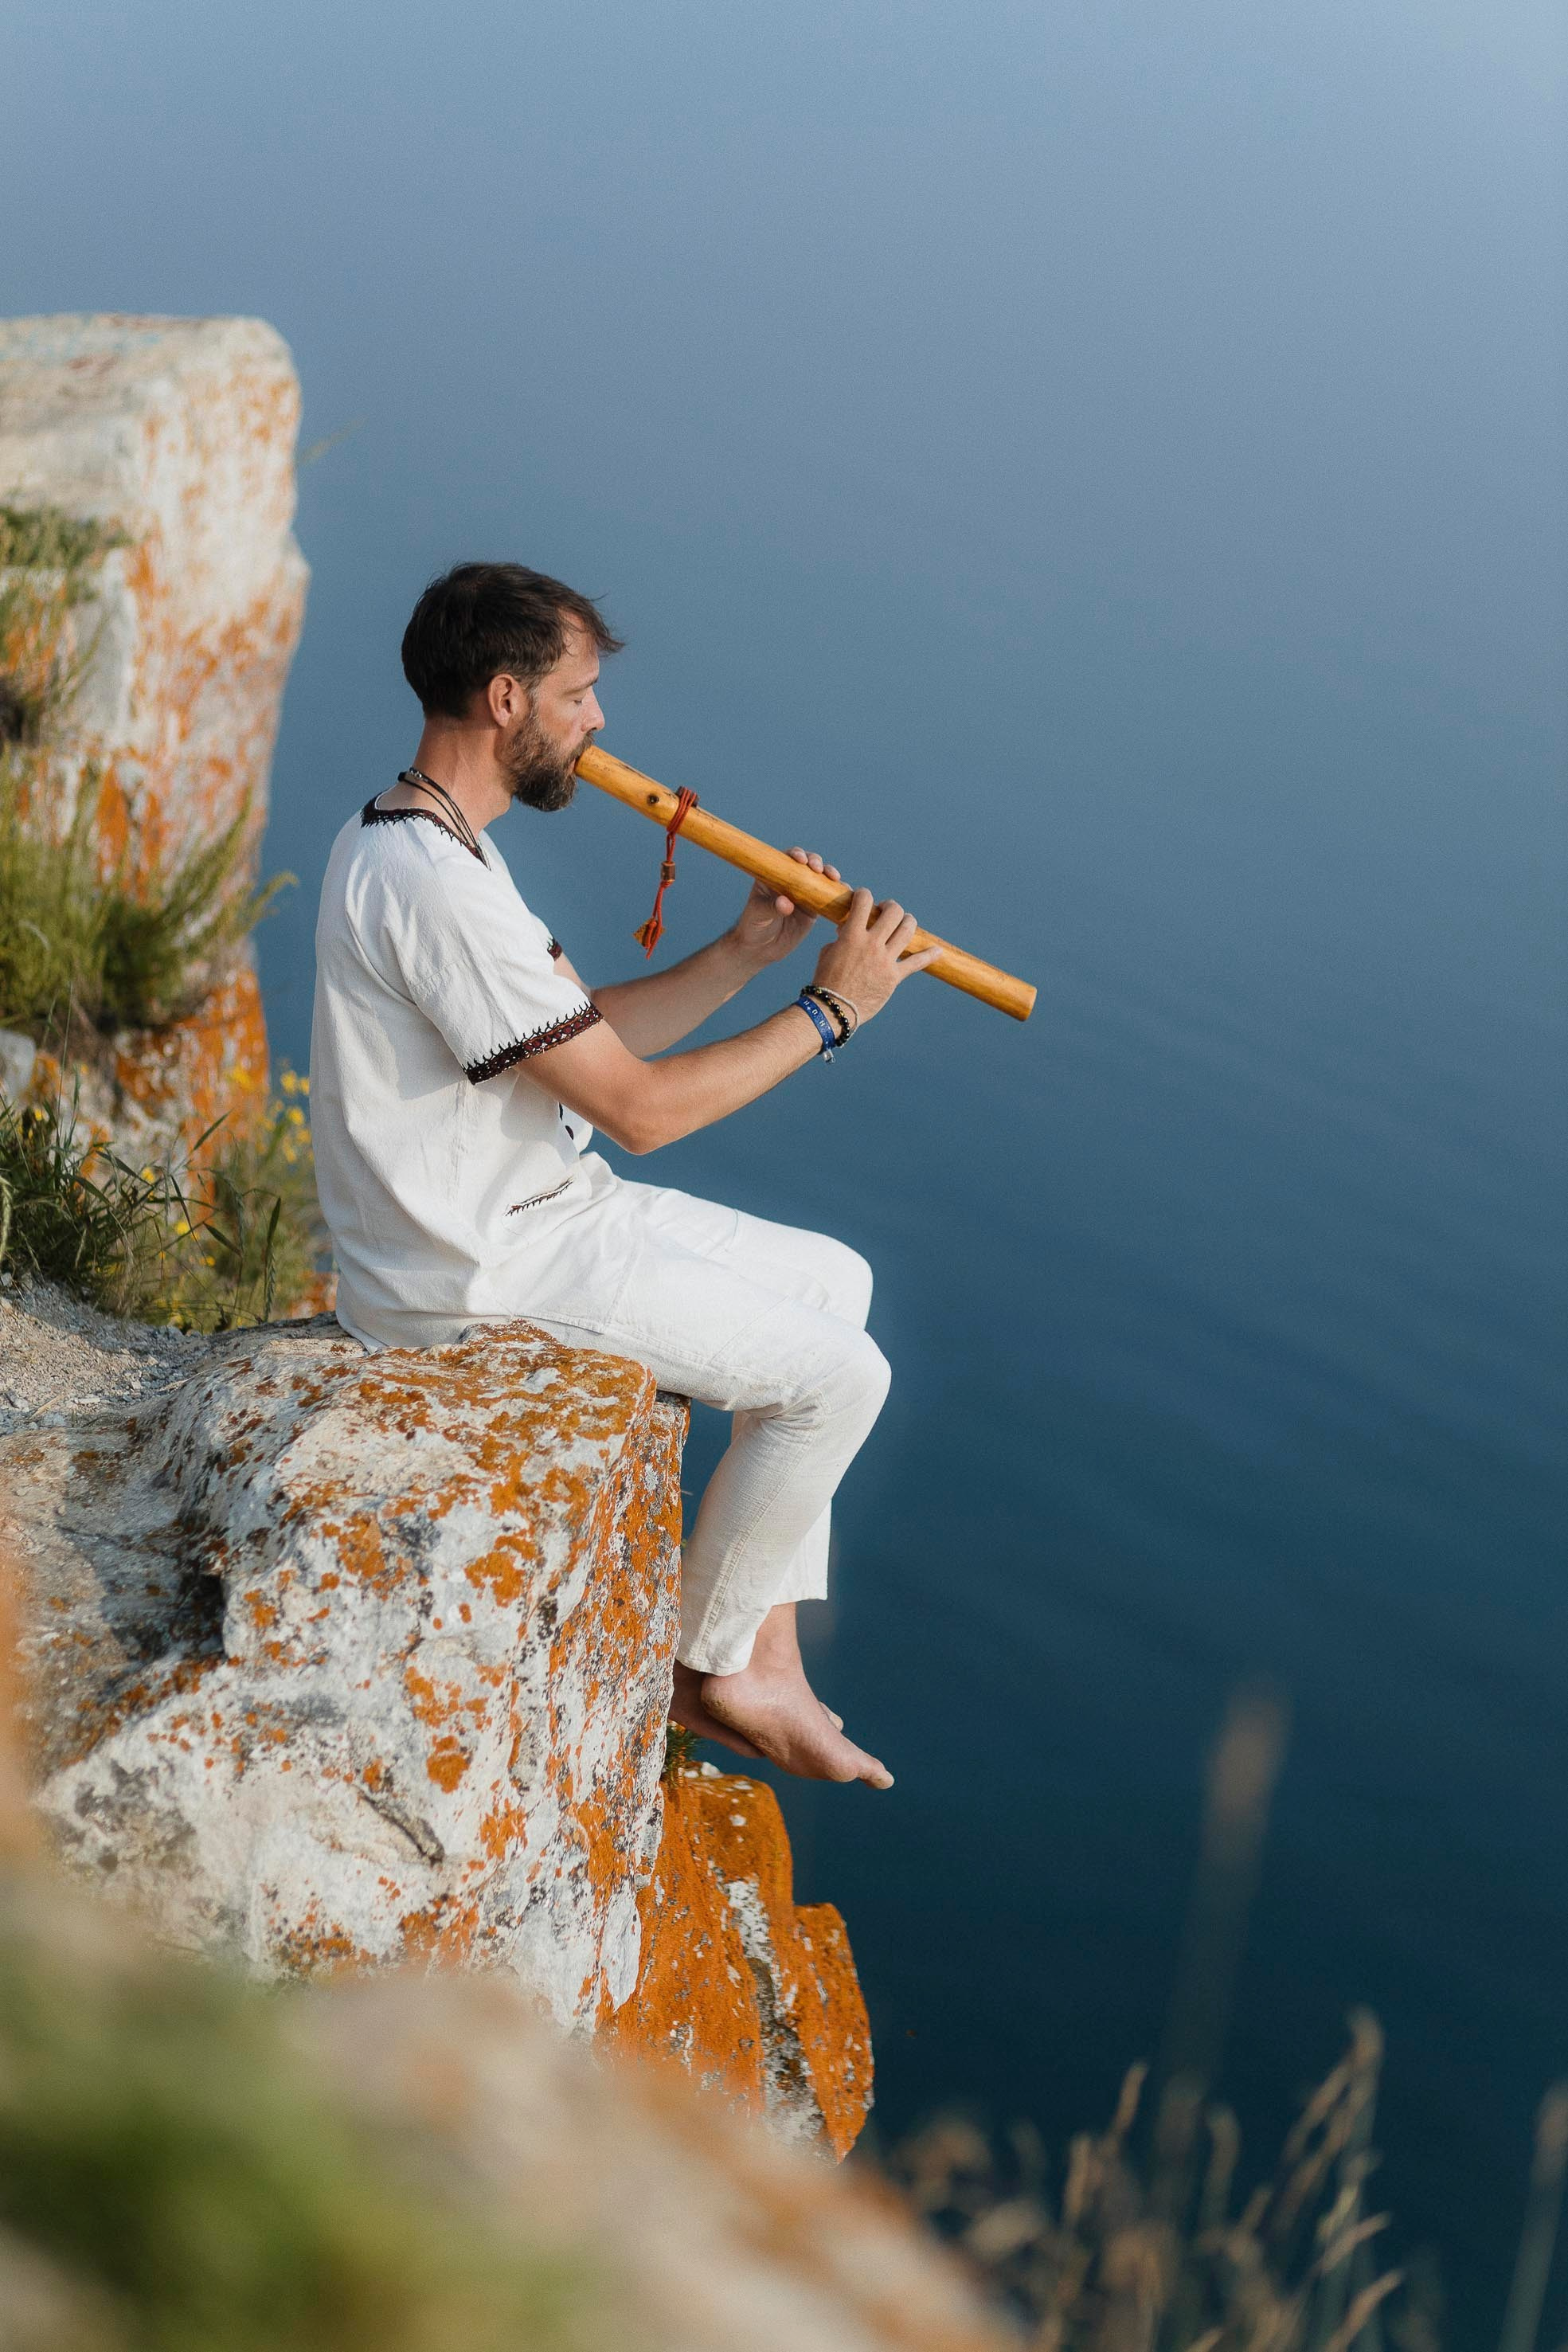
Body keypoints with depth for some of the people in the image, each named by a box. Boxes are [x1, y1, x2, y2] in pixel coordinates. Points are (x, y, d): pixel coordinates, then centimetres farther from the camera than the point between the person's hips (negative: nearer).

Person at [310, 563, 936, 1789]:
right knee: (839, 1373, -7)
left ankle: (768, 1660, 16)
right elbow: (639, 1110, -23)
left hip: (527, 1204, 11)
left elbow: (594, 1034, 12)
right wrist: (828, 1010, -14)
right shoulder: (440, 887, -26)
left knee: (834, 1278, 15)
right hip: (479, 1267, -11)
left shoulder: (416, 839, 8)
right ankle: (712, 1666, 13)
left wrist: (746, 951, -1)